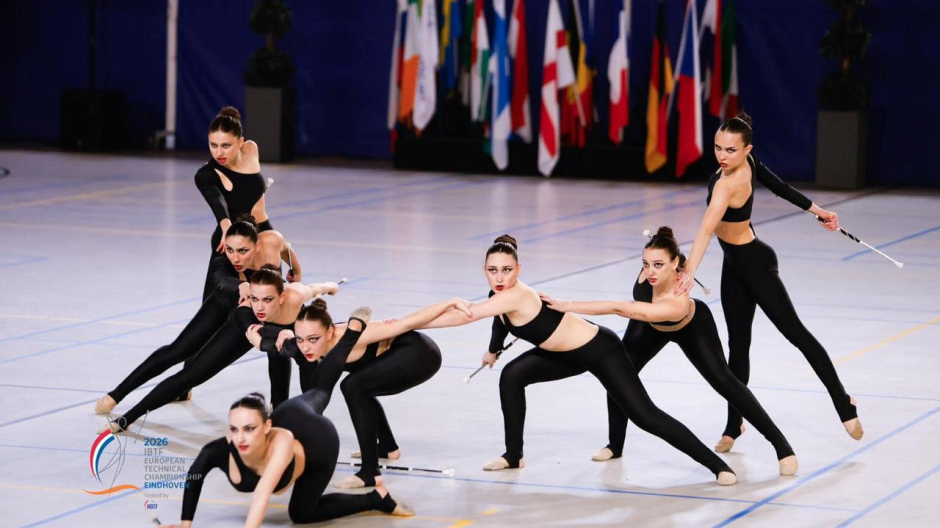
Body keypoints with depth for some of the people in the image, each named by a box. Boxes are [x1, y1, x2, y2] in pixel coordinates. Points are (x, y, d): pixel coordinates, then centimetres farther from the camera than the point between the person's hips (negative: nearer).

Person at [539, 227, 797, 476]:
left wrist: (567, 305, -55)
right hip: (651, 327, 5)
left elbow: (619, 309, -55)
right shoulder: (651, 270, -36)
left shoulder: (677, 303, -51)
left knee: (724, 382, -7)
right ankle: (615, 445, 17)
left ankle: (781, 446, 3)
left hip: (693, 328, -5)